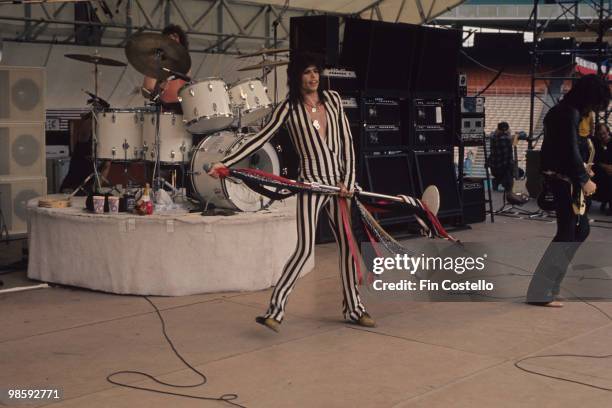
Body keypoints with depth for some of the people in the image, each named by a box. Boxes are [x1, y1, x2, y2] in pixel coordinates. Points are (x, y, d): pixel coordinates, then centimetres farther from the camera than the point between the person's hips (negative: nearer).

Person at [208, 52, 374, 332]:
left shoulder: (332, 99, 7)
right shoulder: (289, 108, -3)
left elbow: (346, 141, 6)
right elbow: (260, 139, -10)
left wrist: (347, 181, -2)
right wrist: (226, 163, -20)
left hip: (339, 183, 4)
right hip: (311, 183, -4)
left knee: (347, 244, 9)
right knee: (305, 248, -13)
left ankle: (353, 308, 21)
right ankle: (275, 309, -10)